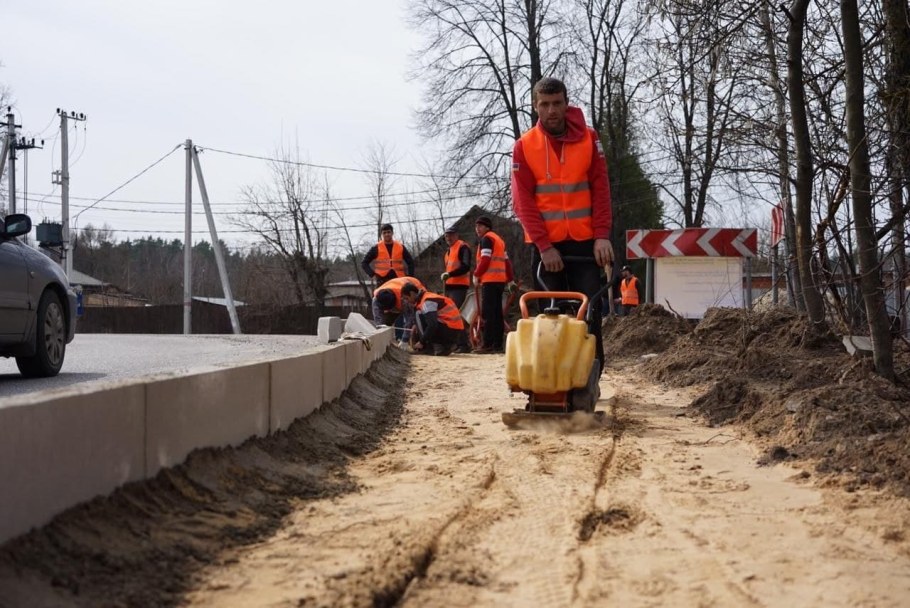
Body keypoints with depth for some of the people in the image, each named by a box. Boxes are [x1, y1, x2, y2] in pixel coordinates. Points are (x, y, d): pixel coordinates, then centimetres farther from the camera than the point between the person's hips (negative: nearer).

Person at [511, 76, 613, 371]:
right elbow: (523, 202, -4)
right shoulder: (524, 146, -1)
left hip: (584, 241, 1)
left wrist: (602, 236, -10)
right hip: (545, 244, -1)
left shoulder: (588, 138, 2)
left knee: (590, 311, -3)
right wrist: (544, 245, -12)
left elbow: (600, 190, 1)